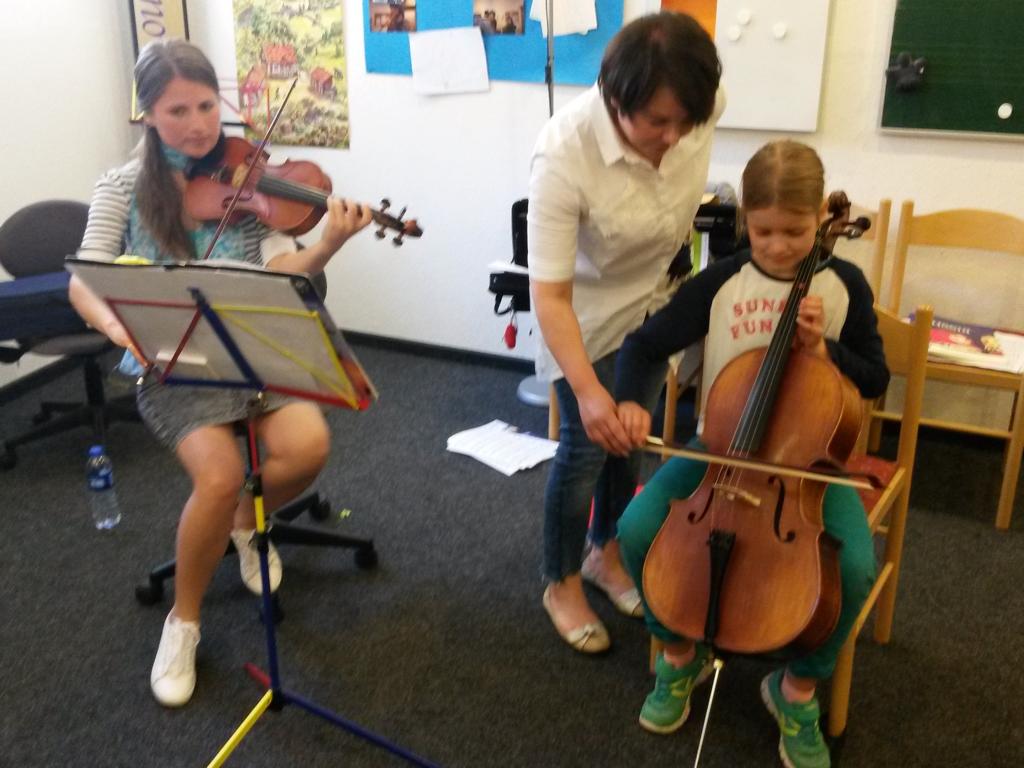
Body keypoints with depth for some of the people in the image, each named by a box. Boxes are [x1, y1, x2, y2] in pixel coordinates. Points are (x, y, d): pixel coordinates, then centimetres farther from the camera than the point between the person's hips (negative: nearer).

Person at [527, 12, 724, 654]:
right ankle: (562, 583, 23)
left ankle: (605, 552, 39)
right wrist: (587, 390, -45)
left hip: (660, 300, 5)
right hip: (590, 312, -5)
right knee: (587, 446, -1)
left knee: (630, 437, 16)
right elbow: (550, 293, -36)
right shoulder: (565, 154, -38)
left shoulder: (704, 107, -25)